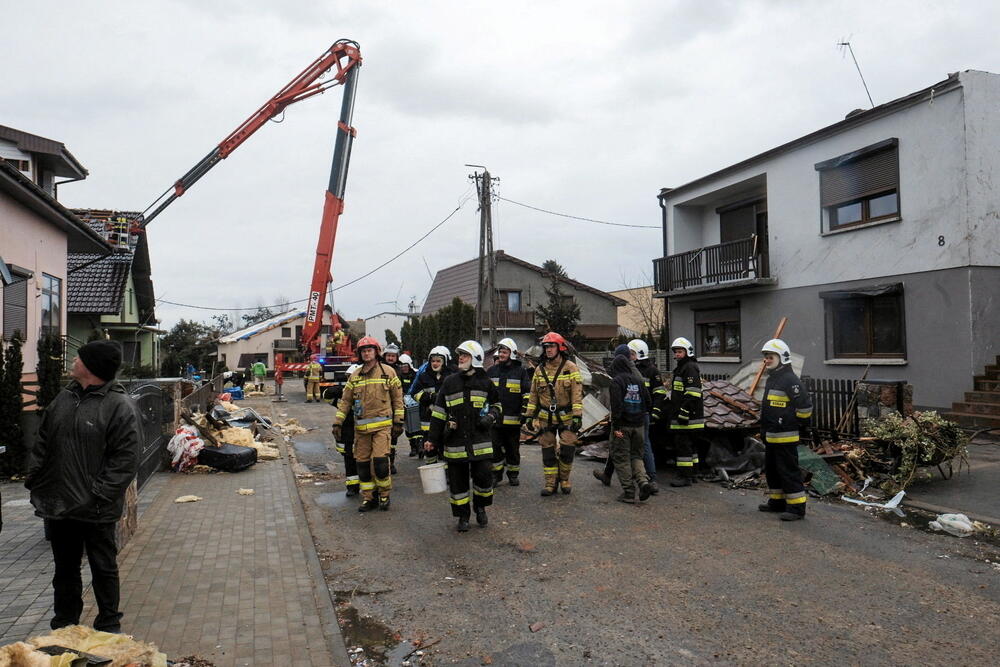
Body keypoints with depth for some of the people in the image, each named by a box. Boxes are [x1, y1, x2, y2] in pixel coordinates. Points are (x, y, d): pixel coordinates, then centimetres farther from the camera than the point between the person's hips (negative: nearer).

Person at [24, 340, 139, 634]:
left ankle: (108, 627, 24)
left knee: (103, 568, 9)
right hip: (58, 505, 7)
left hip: (95, 511, -7)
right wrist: (33, 476, 6)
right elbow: (43, 442, 15)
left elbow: (126, 459, -18)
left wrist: (99, 494, -20)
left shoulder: (119, 405, -16)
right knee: (65, 568, 21)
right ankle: (64, 624, 37)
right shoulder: (64, 398, 7)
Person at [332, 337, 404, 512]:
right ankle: (369, 498, 19)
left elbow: (397, 397, 3)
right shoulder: (355, 376, 11)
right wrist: (337, 423, 6)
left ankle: (384, 495, 8)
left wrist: (398, 422, 0)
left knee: (380, 460, -12)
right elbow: (345, 400, 13)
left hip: (382, 424, -4)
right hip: (361, 427, 4)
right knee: (362, 462, 6)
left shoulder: (388, 372, 2)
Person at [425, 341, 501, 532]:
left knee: (484, 475, -3)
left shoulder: (485, 382, 4)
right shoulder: (450, 382, 4)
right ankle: (463, 515, 21)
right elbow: (439, 412, 7)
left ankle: (480, 508, 24)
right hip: (455, 442, 1)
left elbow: (496, 404, 18)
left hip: (480, 440, 0)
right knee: (457, 480, 6)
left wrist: (491, 416, -5)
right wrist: (433, 438, 4)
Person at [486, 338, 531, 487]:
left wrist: (525, 413, -5)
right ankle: (496, 474, 16)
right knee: (495, 448, 5)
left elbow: (527, 393, 0)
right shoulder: (492, 371, 9)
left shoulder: (520, 371, 0)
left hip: (513, 419, -2)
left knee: (513, 448, 9)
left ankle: (513, 474, 21)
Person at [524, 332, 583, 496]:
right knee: (548, 450, 6)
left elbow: (577, 394, -10)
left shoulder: (570, 368, -5)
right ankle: (550, 482, 16)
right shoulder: (540, 369, 6)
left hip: (566, 417, -3)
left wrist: (577, 416, -16)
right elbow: (533, 394, 10)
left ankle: (564, 478, 20)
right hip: (545, 418, 3)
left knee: (567, 449, -2)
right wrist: (530, 415, 6)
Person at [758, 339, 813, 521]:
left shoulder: (790, 380, -16)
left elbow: (805, 405, -20)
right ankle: (777, 501, 30)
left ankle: (797, 507, 2)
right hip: (770, 436, 11)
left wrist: (797, 424, -9)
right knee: (771, 470, 18)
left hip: (785, 437, -11)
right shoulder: (771, 379, 15)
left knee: (789, 471, -5)